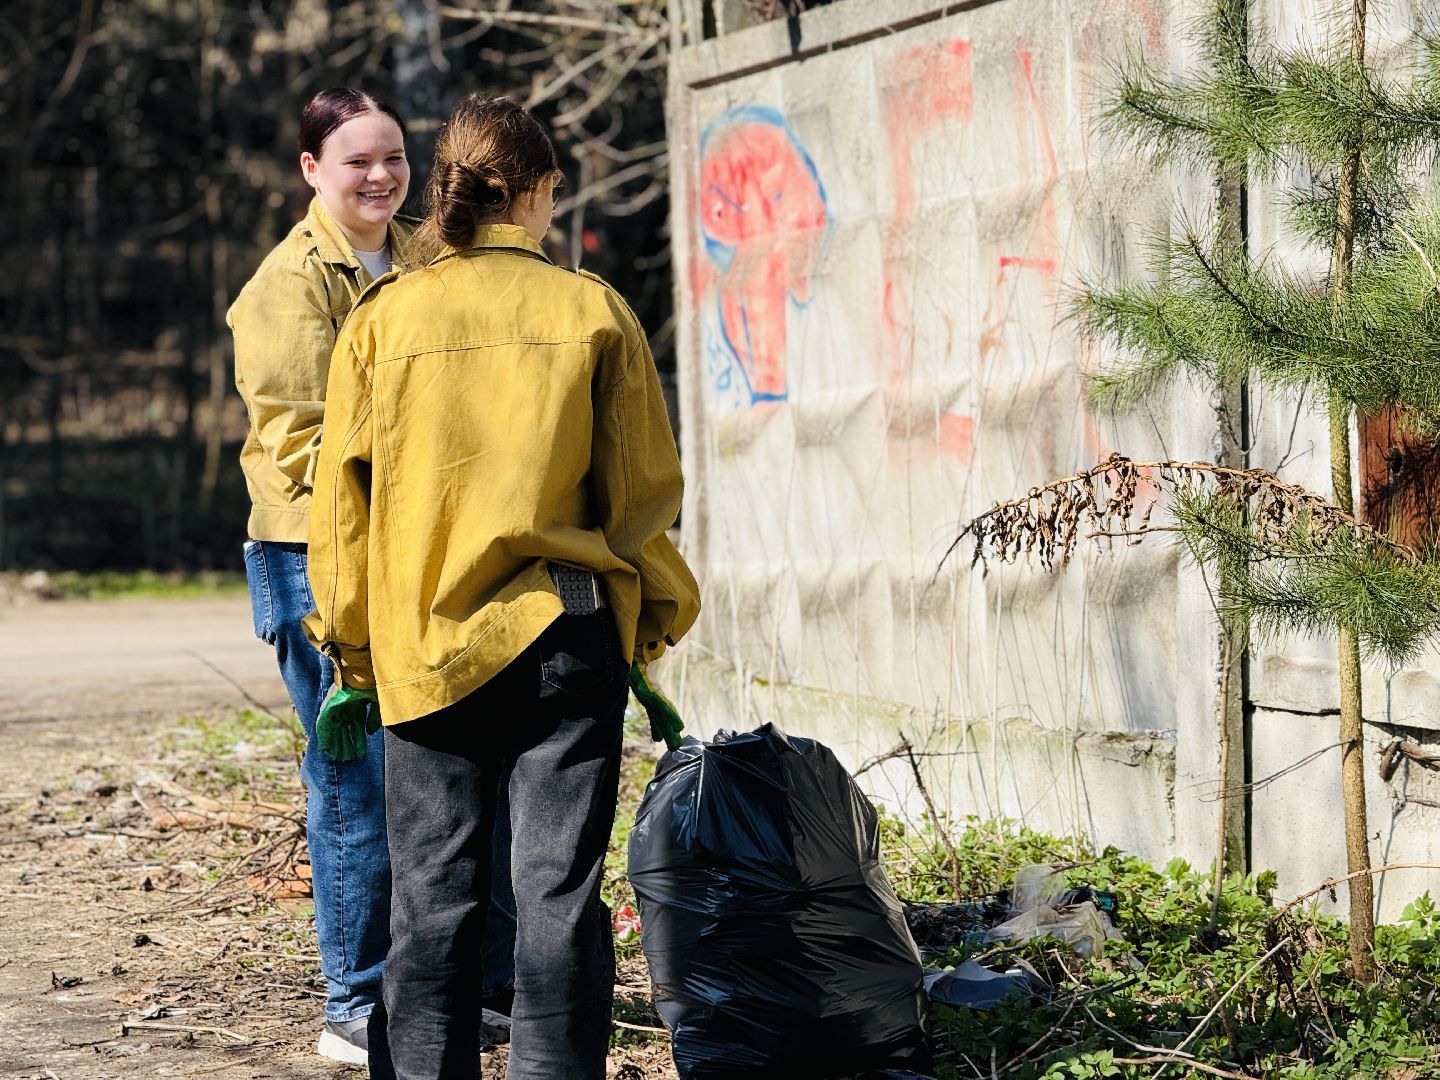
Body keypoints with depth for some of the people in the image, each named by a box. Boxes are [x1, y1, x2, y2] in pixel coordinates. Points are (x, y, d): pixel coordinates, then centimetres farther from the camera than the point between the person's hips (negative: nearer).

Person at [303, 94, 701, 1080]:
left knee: (433, 896, 6)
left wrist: (352, 645, 14)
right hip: (567, 632, -1)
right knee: (561, 890, 1)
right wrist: (654, 616, 15)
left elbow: (344, 494, 5)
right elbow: (643, 484, 2)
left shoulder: (383, 318, 1)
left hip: (425, 639, 1)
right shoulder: (592, 311, -1)